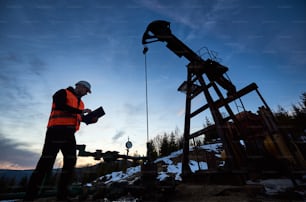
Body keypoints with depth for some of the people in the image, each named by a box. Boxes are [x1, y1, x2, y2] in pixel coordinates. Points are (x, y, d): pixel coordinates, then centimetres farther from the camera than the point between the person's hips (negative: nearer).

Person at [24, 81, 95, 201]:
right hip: (57, 129, -7)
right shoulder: (63, 93, 4)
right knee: (47, 161, -8)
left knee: (70, 161, 2)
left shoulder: (80, 103, 25)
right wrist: (81, 111, -16)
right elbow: (60, 106, -15)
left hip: (69, 133, 8)